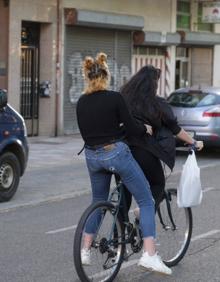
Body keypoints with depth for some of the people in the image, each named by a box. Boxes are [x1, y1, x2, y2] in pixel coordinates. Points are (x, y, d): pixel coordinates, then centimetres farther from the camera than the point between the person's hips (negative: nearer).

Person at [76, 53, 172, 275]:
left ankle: (85, 251, 25)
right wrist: (146, 129, 12)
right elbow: (131, 128, -8)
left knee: (98, 203, 26)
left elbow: (86, 133, 11)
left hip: (92, 157, 6)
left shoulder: (81, 103, 4)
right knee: (146, 201, 3)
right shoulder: (114, 98, -12)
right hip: (116, 153, -5)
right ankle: (150, 255, -8)